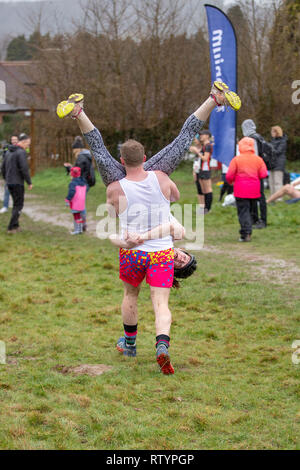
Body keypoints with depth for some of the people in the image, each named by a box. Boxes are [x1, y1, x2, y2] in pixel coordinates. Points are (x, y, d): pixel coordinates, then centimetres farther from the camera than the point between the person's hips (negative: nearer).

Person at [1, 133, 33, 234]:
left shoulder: (9, 152, 12)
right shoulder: (21, 152, -15)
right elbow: (24, 169, -21)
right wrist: (29, 183, -13)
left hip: (9, 183, 8)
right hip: (17, 183, -8)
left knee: (16, 204, 18)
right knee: (18, 205, 0)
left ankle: (15, 226, 18)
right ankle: (11, 227, -5)